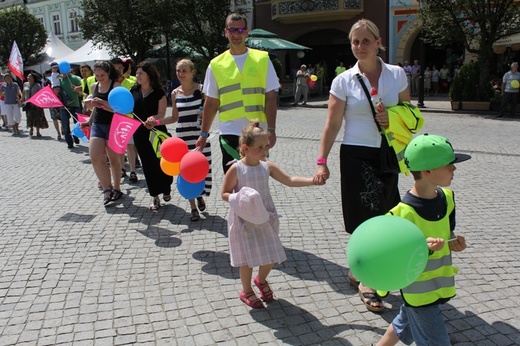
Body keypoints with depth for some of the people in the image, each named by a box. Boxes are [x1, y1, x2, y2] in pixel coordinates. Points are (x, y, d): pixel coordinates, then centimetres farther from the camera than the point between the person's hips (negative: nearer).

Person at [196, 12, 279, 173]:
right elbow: (211, 103, 9)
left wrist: (271, 129, -8)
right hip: (230, 133, 0)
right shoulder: (216, 64, 5)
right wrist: (203, 134, 8)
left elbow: (270, 97, -1)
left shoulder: (262, 59, 2)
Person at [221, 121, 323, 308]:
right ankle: (246, 291, 31)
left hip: (265, 218, 5)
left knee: (272, 256, 11)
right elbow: (224, 193, -6)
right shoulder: (236, 169, -14)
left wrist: (312, 181, -18)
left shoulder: (267, 167, -2)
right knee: (248, 258, 6)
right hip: (245, 220, -4)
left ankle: (261, 280, 42)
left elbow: (290, 180, -4)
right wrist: (237, 199, -26)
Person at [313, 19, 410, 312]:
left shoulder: (397, 74, 3)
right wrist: (322, 161, -10)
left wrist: (393, 117, -12)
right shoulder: (344, 81, -3)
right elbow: (333, 124, -3)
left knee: (381, 218, 10)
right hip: (356, 155, -3)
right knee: (367, 219, -5)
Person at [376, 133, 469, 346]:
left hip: (440, 283, 7)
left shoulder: (447, 198, -3)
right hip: (417, 289, -7)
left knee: (404, 327, 24)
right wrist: (422, 248, -34)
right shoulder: (404, 213, -26)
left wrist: (454, 243, -10)